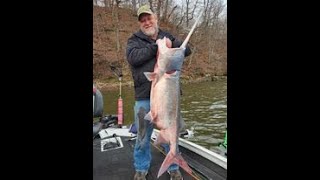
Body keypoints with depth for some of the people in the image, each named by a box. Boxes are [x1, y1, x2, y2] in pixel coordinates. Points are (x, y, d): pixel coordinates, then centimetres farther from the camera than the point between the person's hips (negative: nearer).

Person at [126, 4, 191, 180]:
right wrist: (157, 46, -16)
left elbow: (187, 50, 4)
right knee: (143, 135, 9)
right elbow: (133, 57, -16)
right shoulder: (134, 39, 4)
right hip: (144, 96, -2)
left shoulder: (168, 37, 13)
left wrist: (171, 44, -14)